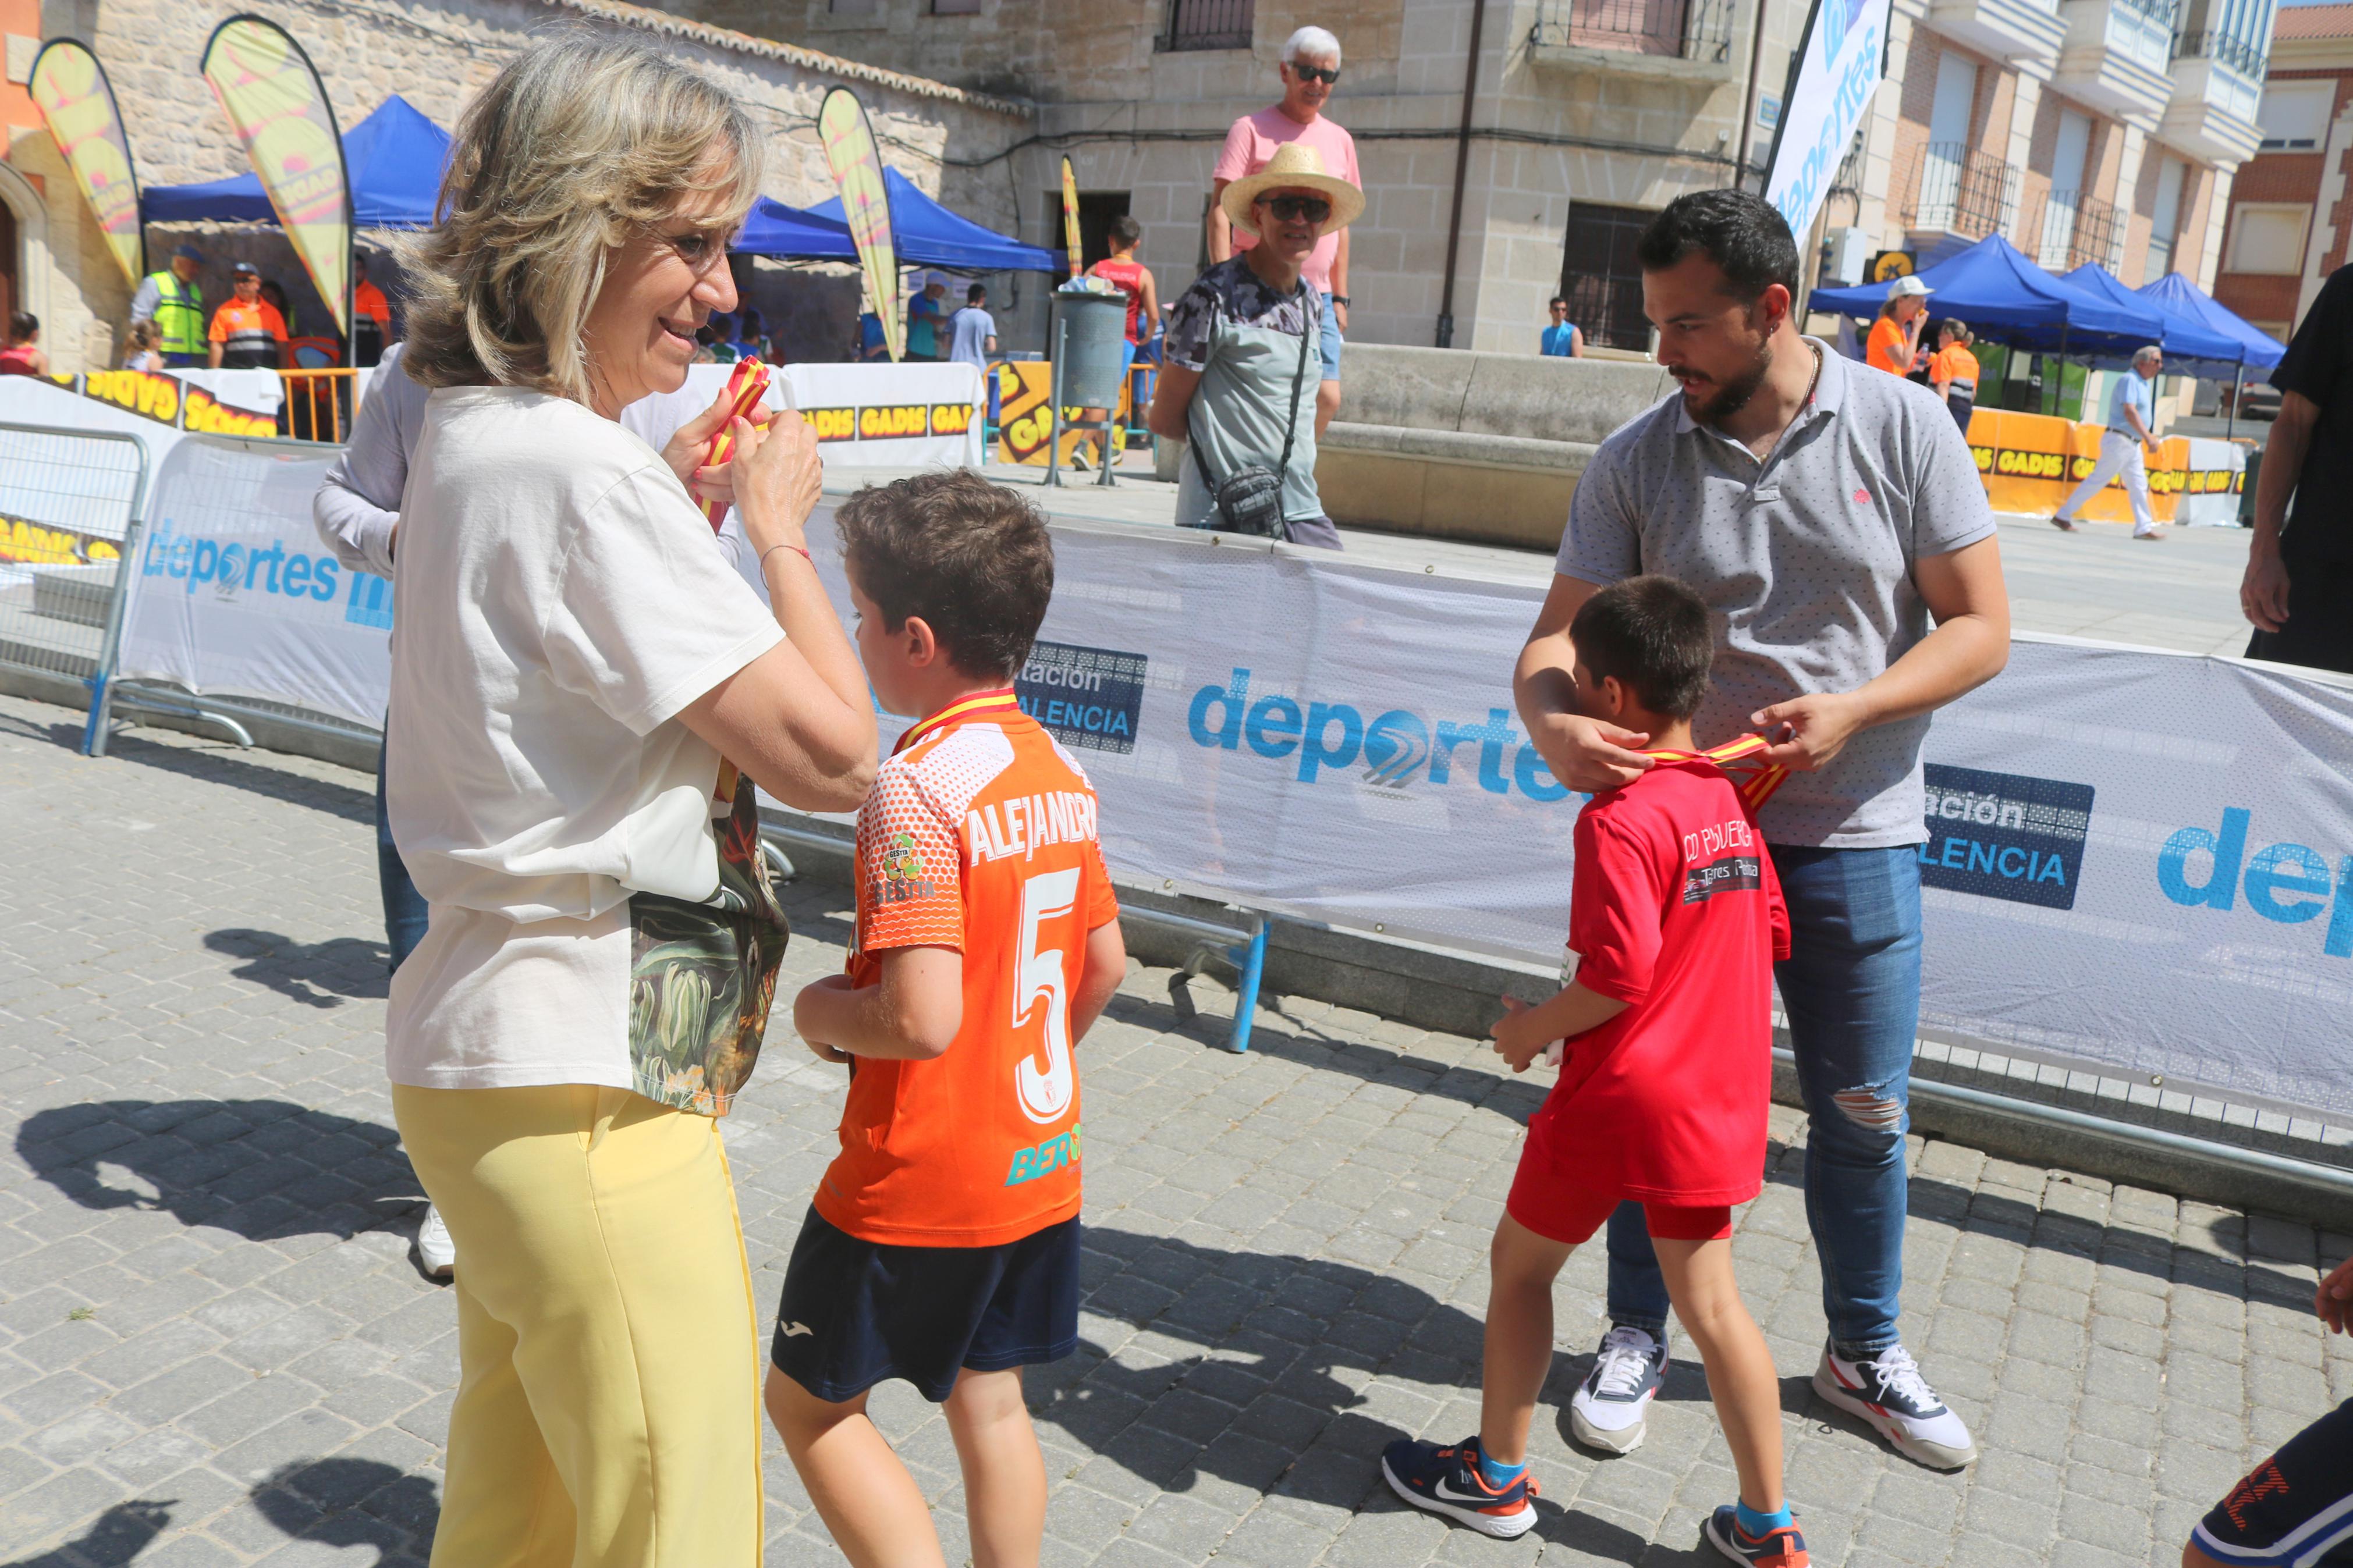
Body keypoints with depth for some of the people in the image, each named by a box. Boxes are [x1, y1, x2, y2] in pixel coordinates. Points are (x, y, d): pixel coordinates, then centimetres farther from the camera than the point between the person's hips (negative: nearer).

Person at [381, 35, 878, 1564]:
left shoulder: (477, 440, 11)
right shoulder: (577, 470, -20)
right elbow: (831, 749, -21)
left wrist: (690, 507, 16)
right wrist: (778, 525, -7)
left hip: (496, 1051, 10)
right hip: (589, 1089, -10)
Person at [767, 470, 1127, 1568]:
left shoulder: (915, 786, -23)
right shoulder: (1059, 771, 2)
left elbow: (920, 1018, -30)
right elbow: (1104, 966, 10)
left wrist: (822, 1012, -10)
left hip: (919, 1182, -8)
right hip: (1041, 1162, 8)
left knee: (809, 1401, 13)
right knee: (988, 1403, 21)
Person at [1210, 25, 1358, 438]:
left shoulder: (1340, 140, 15)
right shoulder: (1252, 130, 0)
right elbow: (1220, 211, -5)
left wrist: (1339, 296, 16)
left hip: (1316, 298, 5)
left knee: (1327, 397, -6)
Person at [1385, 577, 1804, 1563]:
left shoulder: (1619, 820, -20)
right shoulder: (1729, 799, 5)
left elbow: (1619, 975, -24)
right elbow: (1773, 936, 13)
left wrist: (1534, 1027, -9)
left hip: (1619, 1093, -7)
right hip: (1718, 1094, 7)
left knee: (1519, 1262, 13)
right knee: (1710, 1303, 15)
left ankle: (1497, 1476, 27)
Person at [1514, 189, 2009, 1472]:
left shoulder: (1901, 426, -4)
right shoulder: (1636, 460, -3)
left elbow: (1980, 625, -3)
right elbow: (1561, 633, -6)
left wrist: (1854, 710, -19)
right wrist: (1552, 722, -29)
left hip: (1854, 838, 0)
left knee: (1864, 1114, 12)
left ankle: (1863, 1350, 36)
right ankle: (1636, 1340, 30)